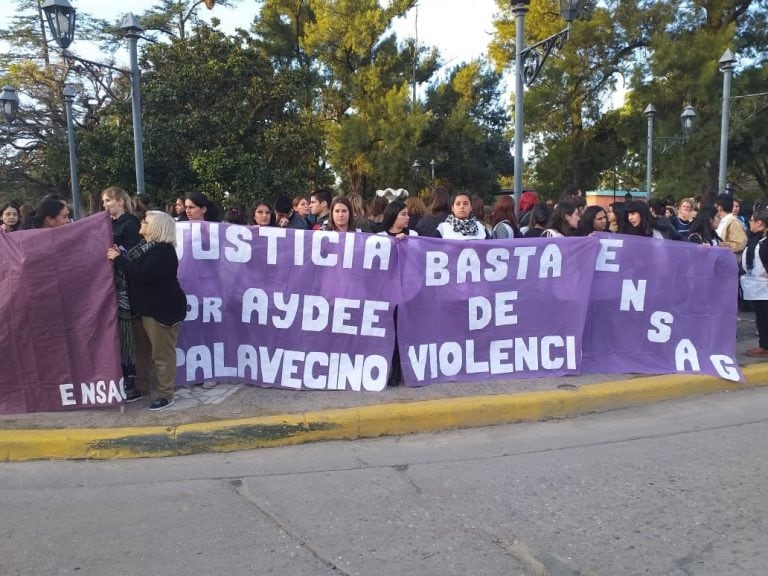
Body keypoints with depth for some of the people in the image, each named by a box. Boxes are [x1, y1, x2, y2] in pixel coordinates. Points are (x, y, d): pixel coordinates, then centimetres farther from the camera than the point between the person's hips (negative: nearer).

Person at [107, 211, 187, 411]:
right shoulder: (145, 246, 12)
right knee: (142, 350, 18)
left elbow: (142, 275, -28)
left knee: (162, 354, -2)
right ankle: (142, 388, 31)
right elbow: (133, 270, 13)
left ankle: (165, 395, 7)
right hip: (145, 307, 10)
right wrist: (119, 256, -2)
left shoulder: (163, 250, -18)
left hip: (163, 309, -10)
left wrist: (119, 259, -20)